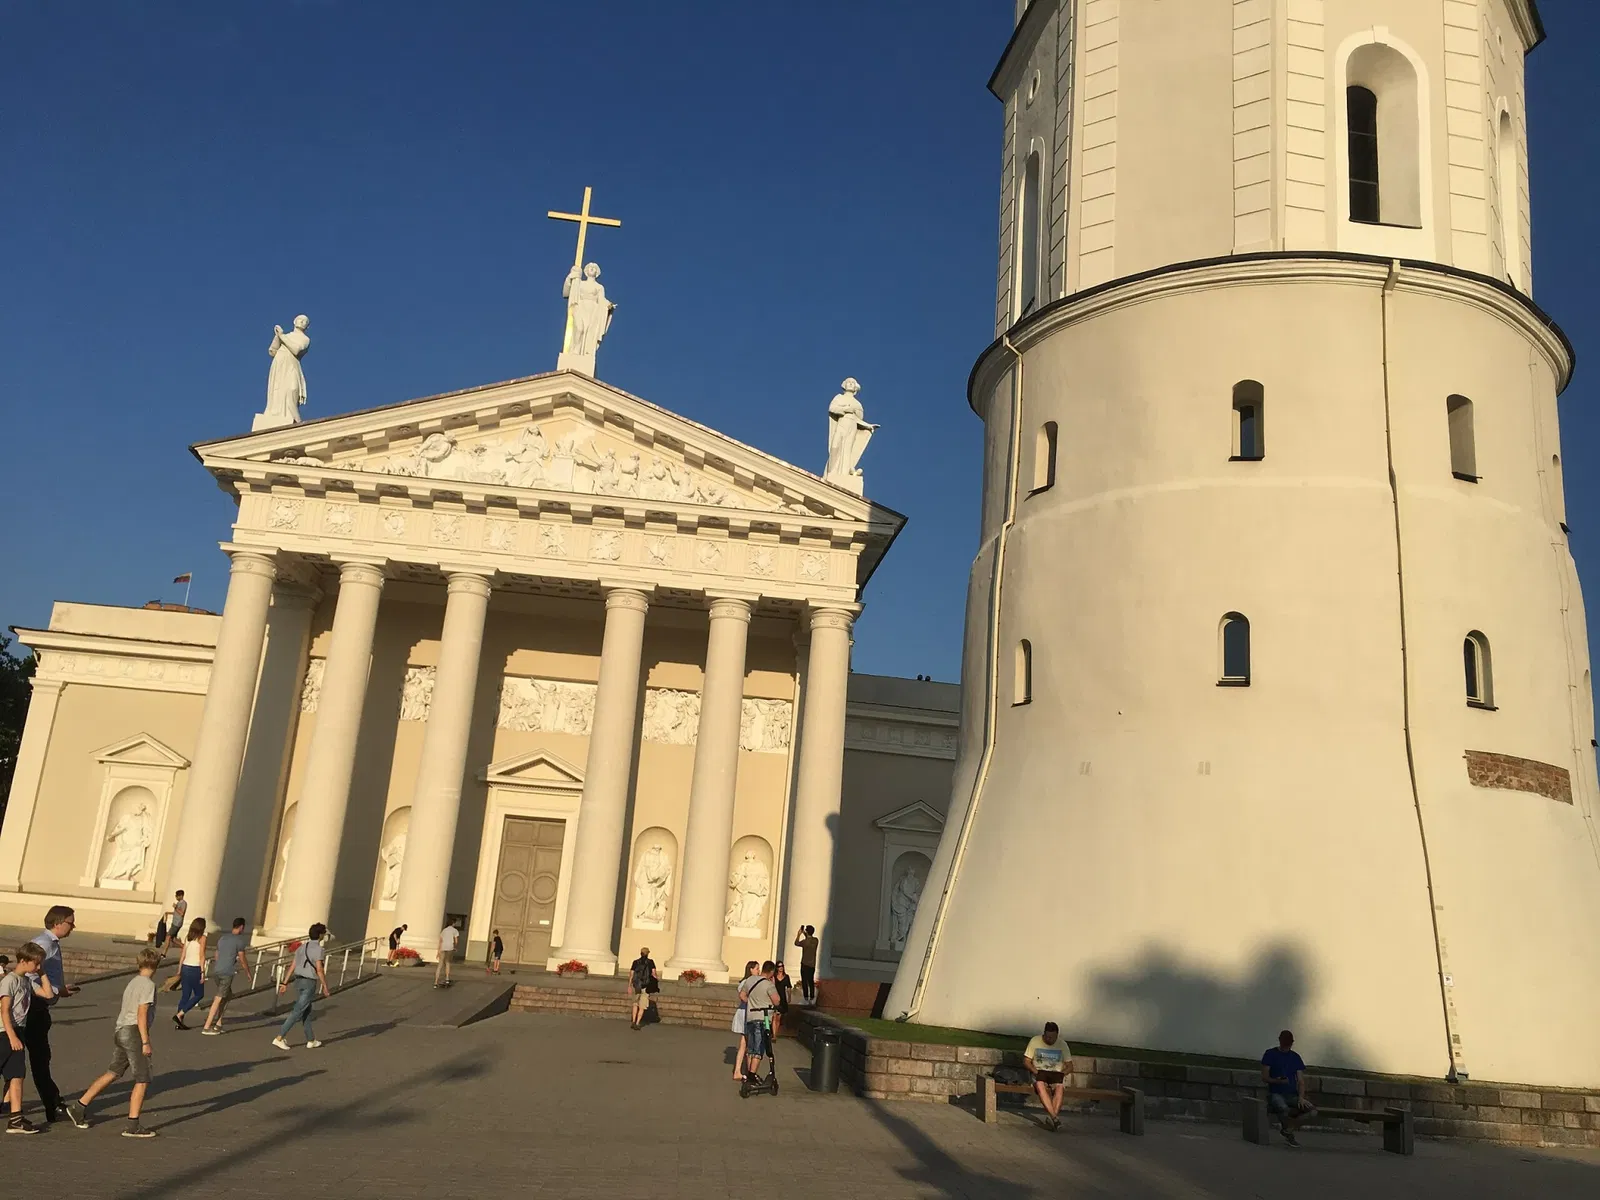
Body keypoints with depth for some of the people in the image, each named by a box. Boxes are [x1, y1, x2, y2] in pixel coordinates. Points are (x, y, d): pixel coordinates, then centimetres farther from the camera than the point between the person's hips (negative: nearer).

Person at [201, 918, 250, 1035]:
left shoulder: (222, 938, 16)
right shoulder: (240, 940, -6)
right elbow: (242, 960, -2)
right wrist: (248, 971, 14)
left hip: (215, 972, 8)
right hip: (227, 973, -8)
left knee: (228, 995, 19)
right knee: (219, 999, -5)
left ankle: (218, 1023, 15)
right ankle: (206, 1027, -6)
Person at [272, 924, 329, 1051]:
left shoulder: (301, 947, 10)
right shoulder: (318, 949, -13)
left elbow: (292, 966, 9)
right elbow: (319, 970, -17)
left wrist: (285, 983, 11)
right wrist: (325, 986, -9)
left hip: (299, 981, 8)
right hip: (310, 983, -8)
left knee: (307, 1011, 16)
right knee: (297, 1012, -6)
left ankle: (311, 1040, 22)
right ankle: (280, 1038, -12)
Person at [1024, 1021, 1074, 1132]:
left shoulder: (1063, 1045, 6)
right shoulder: (1035, 1041, 2)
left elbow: (1069, 1066, 8)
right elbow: (1026, 1061, 3)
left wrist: (1061, 1074, -10)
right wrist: (1036, 1072, -14)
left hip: (1057, 1073, 1)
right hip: (1039, 1072, -1)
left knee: (1059, 1087, -35)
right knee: (1040, 1084, -37)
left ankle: (1050, 1118, -40)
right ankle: (1054, 1117, -44)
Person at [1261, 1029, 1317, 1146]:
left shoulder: (1295, 1057, 13)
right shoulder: (1270, 1054, 2)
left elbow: (1301, 1081, 8)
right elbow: (1264, 1078, -2)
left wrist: (1301, 1097, -10)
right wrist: (1277, 1081, -22)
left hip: (1292, 1094, 4)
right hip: (1275, 1093, -4)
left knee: (1312, 1111, -22)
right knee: (1284, 1109, -38)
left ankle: (1287, 1127, -1)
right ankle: (1289, 1133, -4)